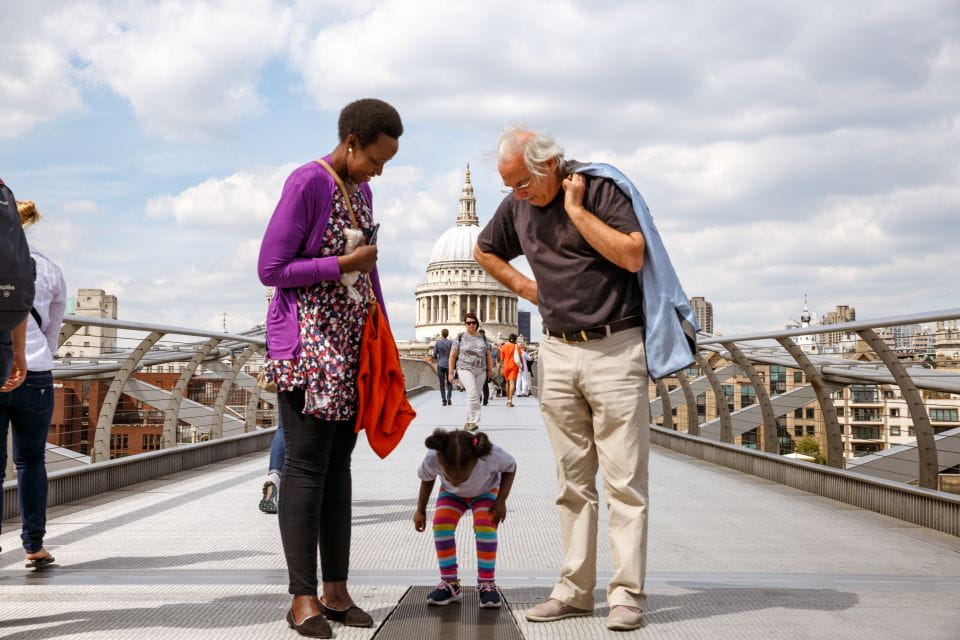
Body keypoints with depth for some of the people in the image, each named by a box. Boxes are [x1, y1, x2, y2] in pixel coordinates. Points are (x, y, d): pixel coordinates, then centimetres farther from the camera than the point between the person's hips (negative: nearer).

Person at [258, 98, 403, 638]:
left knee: (338, 465, 8)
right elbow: (271, 269, -13)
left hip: (350, 349, 8)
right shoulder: (307, 183, -11)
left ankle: (336, 589, 14)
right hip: (306, 345, -8)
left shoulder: (362, 192, 14)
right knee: (307, 466, -5)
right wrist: (343, 264, -14)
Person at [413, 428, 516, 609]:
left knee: (485, 526, -25)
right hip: (451, 493, 1)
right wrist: (420, 510, -5)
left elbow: (510, 467, -18)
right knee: (441, 524, -21)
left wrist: (501, 500, -23)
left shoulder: (491, 455, -43)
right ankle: (450, 583, -6)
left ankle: (486, 583, -10)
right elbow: (426, 479, -12)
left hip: (486, 490, -1)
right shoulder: (432, 459, -39)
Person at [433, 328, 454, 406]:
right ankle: (449, 397, -7)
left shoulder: (438, 343, -2)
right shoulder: (450, 343, -2)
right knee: (449, 382, 11)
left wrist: (436, 359, 23)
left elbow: (434, 355, 2)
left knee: (442, 383, 5)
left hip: (441, 365, 0)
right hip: (449, 364, 0)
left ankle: (444, 400, 2)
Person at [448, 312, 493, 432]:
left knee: (475, 396, 3)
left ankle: (469, 422, 13)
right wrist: (451, 373, -1)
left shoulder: (482, 338, 14)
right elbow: (453, 356, 3)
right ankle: (474, 421, -17)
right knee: (472, 394, -19)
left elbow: (488, 355, 19)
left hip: (480, 371, 4)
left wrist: (490, 370, 11)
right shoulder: (460, 338, 3)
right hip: (465, 370, -4)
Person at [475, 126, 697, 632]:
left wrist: (575, 209, -16)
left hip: (616, 349, -5)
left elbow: (632, 255, -20)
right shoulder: (517, 205, 8)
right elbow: (484, 252, 25)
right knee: (572, 482, 9)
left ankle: (627, 594, 2)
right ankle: (574, 590, 16)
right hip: (557, 353, 5)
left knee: (624, 481, -4)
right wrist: (526, 287, 11)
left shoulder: (603, 188, -8)